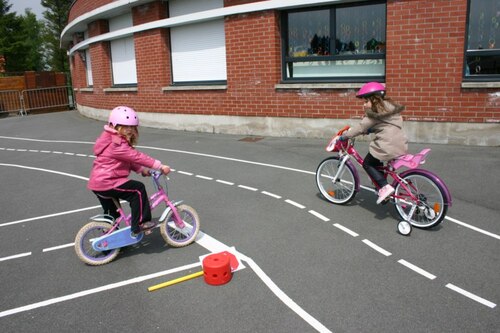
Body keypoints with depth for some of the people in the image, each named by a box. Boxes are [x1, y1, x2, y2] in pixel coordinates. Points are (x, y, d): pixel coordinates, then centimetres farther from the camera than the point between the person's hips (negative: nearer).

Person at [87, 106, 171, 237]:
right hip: (106, 183, -11)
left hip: (98, 182, 11)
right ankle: (138, 225, -10)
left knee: (112, 213, 23)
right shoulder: (116, 144, -21)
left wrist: (141, 170, 7)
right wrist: (160, 166, -25)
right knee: (138, 189, -15)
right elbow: (136, 156, -25)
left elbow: (129, 160, 18)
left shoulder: (114, 140, 13)